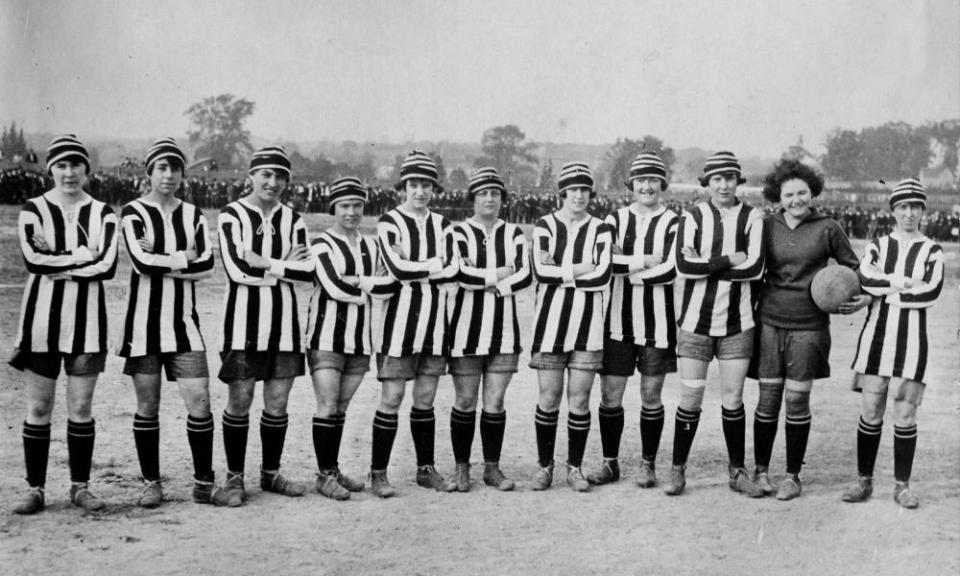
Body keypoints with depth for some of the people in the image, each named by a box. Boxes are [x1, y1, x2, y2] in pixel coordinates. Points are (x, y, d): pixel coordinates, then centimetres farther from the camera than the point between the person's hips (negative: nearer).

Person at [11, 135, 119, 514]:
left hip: (87, 316, 1)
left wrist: (57, 265, -11)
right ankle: (35, 489, 14)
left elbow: (108, 266, -9)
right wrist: (82, 256, -9)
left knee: (81, 408, 5)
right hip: (42, 315, 0)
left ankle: (80, 487, 17)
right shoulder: (33, 210, 3)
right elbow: (32, 259, -13)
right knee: (38, 407, 4)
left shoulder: (102, 213, 5)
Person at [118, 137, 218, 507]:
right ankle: (151, 483, 17)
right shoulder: (134, 213, 0)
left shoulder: (194, 216, 10)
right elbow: (141, 261, -16)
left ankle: (203, 480, 9)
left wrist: (160, 261, -9)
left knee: (199, 403, -5)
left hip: (184, 321, 2)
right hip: (144, 320, -2)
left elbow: (207, 265, -4)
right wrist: (182, 259, -6)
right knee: (147, 406, 4)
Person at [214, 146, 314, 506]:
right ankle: (235, 479, 12)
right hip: (244, 317, -4)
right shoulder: (232, 215, -2)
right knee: (239, 401, 0)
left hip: (283, 318, 4)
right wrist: (285, 266, -10)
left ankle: (271, 474, 23)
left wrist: (266, 265, -10)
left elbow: (308, 271, -1)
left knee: (277, 404, 9)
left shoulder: (293, 220, 10)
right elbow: (235, 269, -15)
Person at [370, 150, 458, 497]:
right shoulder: (389, 222, -3)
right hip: (399, 316, -4)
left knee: (425, 398, 11)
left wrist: (414, 271, -11)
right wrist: (433, 266, -6)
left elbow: (452, 270, -2)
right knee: (392, 397, -2)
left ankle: (426, 469, 22)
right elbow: (396, 268, -17)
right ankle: (378, 473, 7)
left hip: (434, 318, 4)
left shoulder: (442, 225, 11)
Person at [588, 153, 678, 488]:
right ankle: (610, 463, 19)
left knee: (651, 396, 7)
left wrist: (626, 269, -10)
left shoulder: (673, 222, 0)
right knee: (610, 395, 4)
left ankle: (648, 464, 21)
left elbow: (670, 269, -14)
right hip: (618, 320, 2)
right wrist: (643, 262, -14)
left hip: (657, 322, -2)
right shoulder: (615, 219, 7)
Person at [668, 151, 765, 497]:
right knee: (690, 398, 2)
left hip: (737, 322, 0)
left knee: (733, 400, 7)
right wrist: (729, 261, -14)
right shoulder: (692, 218, 1)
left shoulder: (751, 218, 1)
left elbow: (755, 267, -13)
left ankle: (737, 472, 21)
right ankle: (678, 471, 15)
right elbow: (683, 266, -13)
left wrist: (705, 266, -13)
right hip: (695, 321, 0)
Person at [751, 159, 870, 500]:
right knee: (767, 401, 4)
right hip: (770, 322, 1)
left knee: (797, 402, 3)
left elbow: (853, 267, 10)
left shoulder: (827, 229, 0)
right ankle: (760, 471, 19)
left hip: (809, 326, -1)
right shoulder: (767, 226, 4)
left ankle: (793, 475, 17)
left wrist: (866, 296, -5)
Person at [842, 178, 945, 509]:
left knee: (905, 415, -1)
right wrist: (906, 283, -12)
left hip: (911, 337, -1)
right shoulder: (877, 246, 10)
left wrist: (885, 289, -10)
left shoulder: (932, 252, 6)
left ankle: (902, 485, 11)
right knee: (870, 412, 3)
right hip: (876, 333, 1)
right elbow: (864, 277, -10)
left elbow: (932, 292, -11)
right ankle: (864, 481, 14)